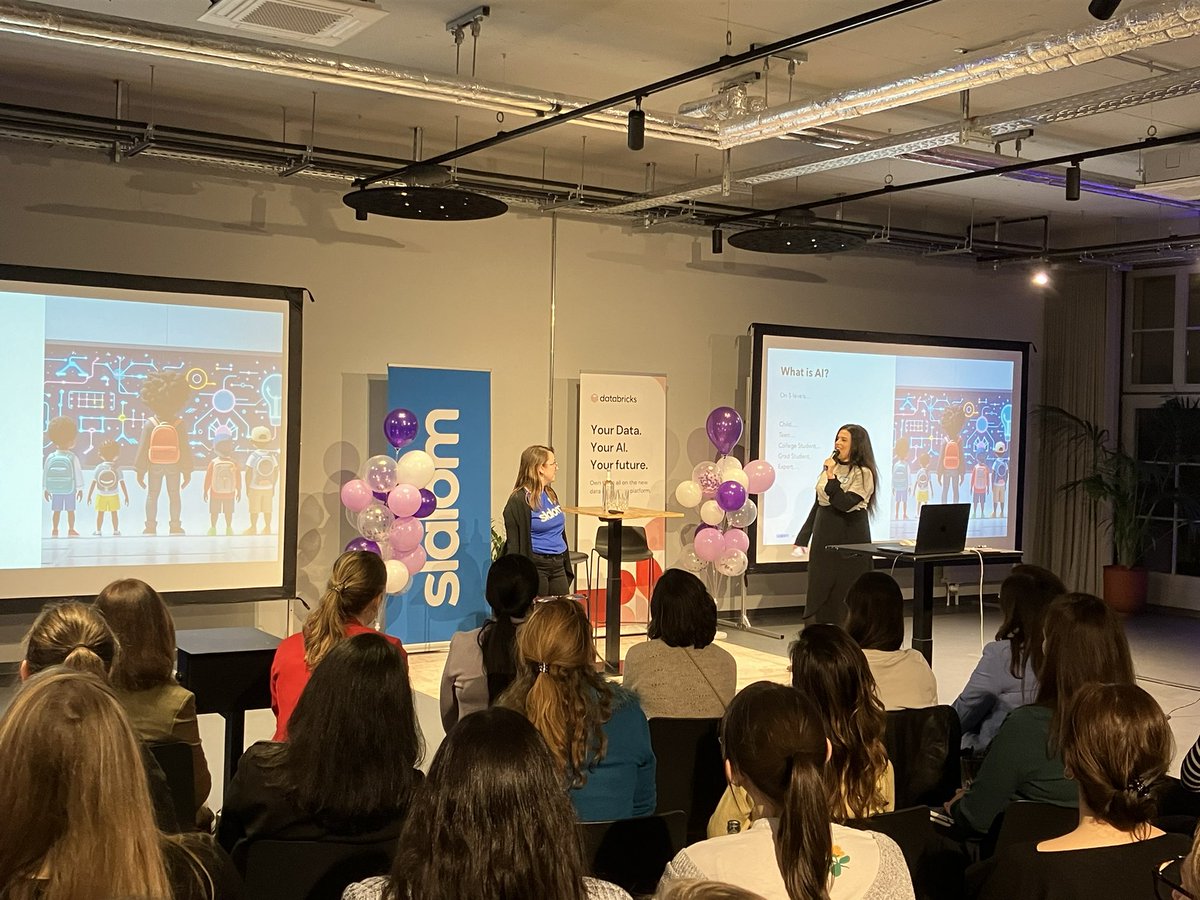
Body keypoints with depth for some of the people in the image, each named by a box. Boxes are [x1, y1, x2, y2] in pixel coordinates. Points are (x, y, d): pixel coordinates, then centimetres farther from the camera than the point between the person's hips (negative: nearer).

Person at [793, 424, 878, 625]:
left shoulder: (863, 473, -9)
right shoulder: (830, 467, 10)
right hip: (824, 535, 6)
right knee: (819, 587, 7)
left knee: (845, 590, -2)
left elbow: (845, 504, -20)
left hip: (850, 535, -6)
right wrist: (804, 537, 15)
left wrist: (831, 477, -21)